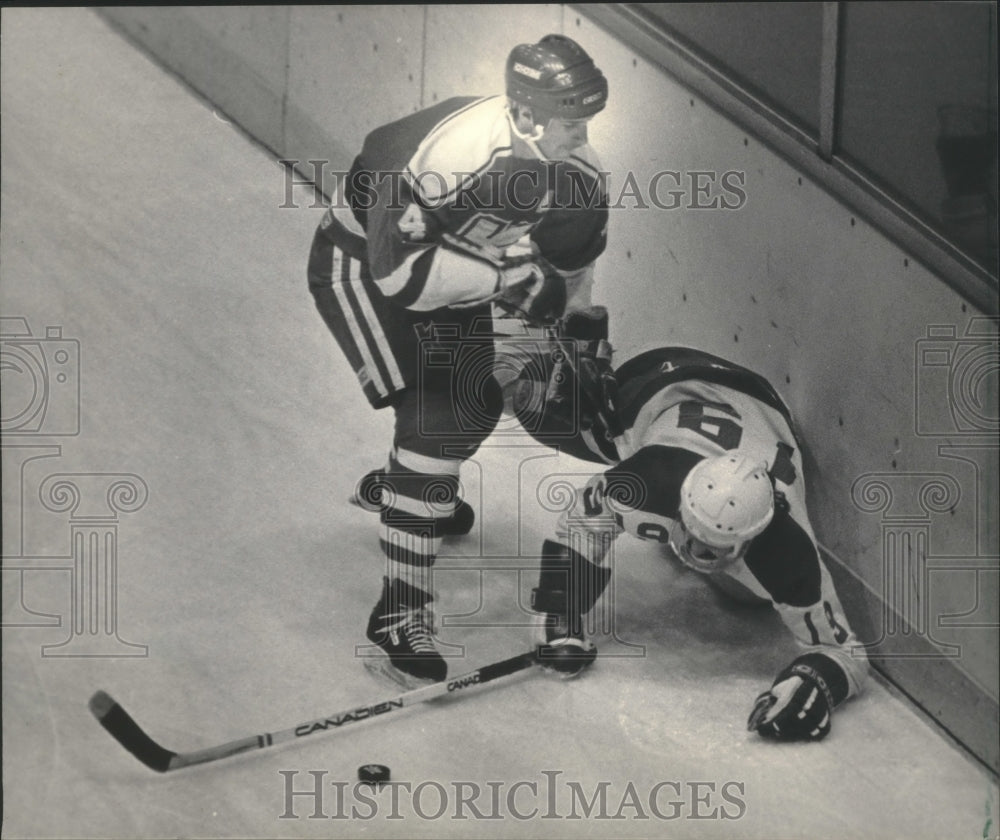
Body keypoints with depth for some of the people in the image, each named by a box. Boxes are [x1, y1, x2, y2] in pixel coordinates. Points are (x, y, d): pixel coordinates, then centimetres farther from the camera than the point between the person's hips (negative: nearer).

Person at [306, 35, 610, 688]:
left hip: (446, 260, 8)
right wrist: (508, 276, -35)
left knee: (477, 403, 19)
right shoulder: (450, 151, -38)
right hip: (360, 264, -8)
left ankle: (397, 485, 53)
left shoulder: (577, 165, -13)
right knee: (432, 418, -20)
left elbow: (574, 252, 3)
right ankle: (399, 617, -15)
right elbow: (396, 269, -38)